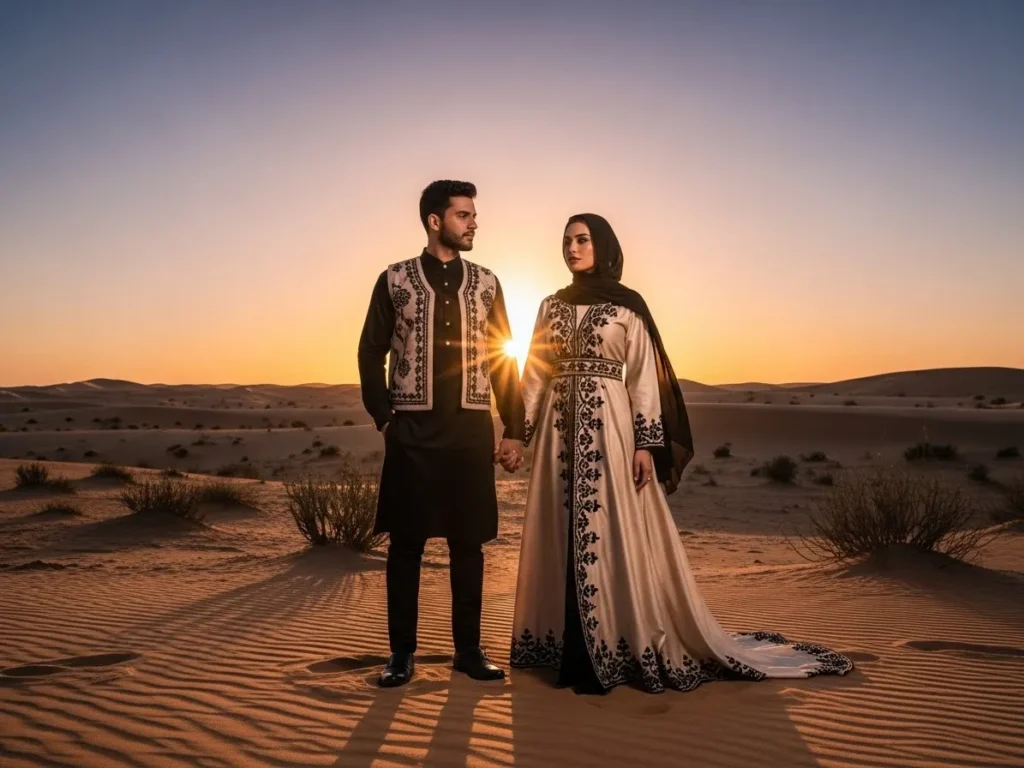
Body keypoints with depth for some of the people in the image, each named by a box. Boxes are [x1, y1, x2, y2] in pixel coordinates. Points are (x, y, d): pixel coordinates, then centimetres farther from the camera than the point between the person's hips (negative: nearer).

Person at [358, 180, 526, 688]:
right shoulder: (395, 280, 3)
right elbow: (371, 354, 5)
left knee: (468, 542, 7)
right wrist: (385, 418, -3)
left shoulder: (486, 284, 9)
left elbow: (502, 359, 9)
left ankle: (469, 648, 19)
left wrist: (514, 430, 4)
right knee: (405, 542, 3)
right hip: (412, 433, -2)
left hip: (472, 432, 2)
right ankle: (402, 653, 14)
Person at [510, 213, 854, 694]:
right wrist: (519, 431, 3)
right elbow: (535, 373, 11)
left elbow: (644, 377, -4)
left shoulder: (627, 305, 0)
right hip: (559, 429, 4)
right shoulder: (551, 306, 12)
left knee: (609, 534, -3)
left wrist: (646, 443, -12)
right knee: (562, 538, 5)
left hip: (607, 426, -4)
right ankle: (572, 653, 16)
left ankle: (605, 655, 8)